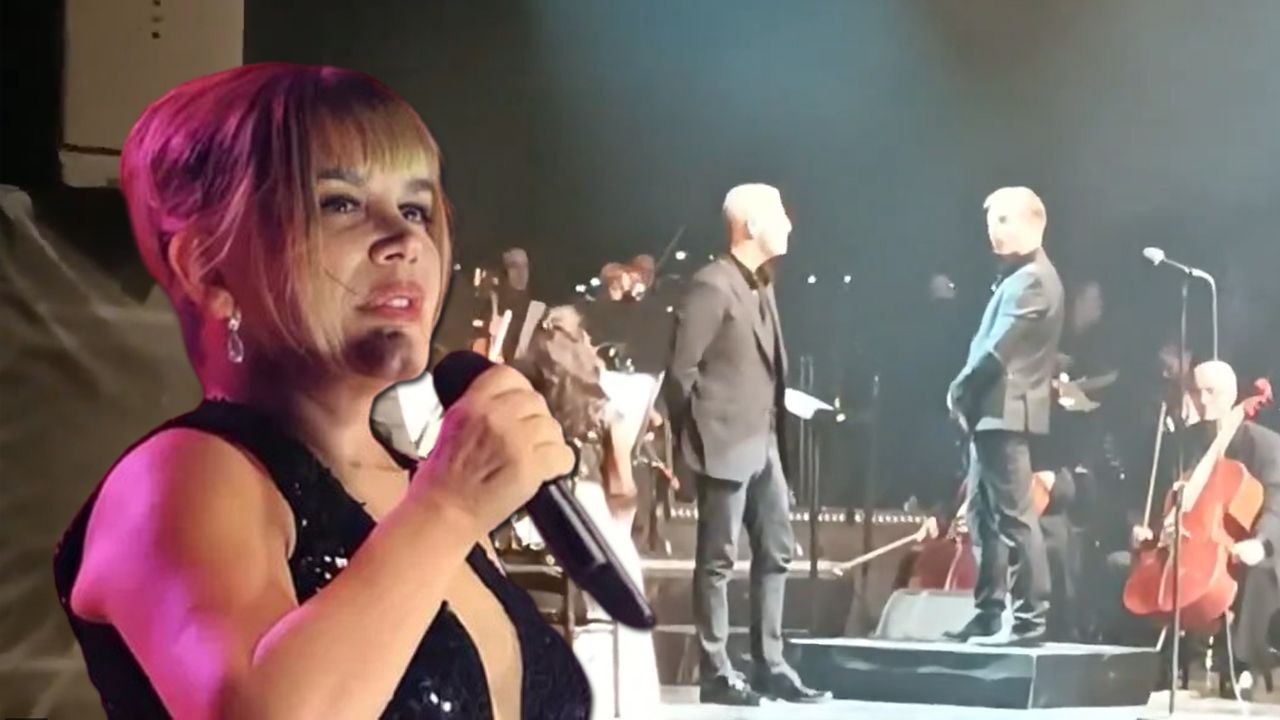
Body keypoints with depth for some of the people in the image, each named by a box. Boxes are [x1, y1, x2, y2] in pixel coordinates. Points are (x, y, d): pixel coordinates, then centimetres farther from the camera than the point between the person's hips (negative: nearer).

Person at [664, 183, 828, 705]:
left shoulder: (761, 286, 14)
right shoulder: (712, 286, -14)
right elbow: (682, 370, -15)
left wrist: (774, 428, 13)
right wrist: (696, 438, -10)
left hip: (763, 443, 9)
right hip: (726, 444, -9)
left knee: (776, 552, 11)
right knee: (718, 560, -2)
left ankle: (769, 665, 19)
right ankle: (716, 673, 3)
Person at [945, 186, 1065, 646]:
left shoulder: (1033, 279, -12)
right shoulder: (1016, 277, 20)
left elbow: (997, 351, -19)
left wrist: (959, 389, -8)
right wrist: (968, 395, 6)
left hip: (1005, 413, -11)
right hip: (990, 412, 11)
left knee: (1014, 515, -10)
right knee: (984, 513, 12)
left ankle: (1031, 617, -10)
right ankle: (989, 611, 17)